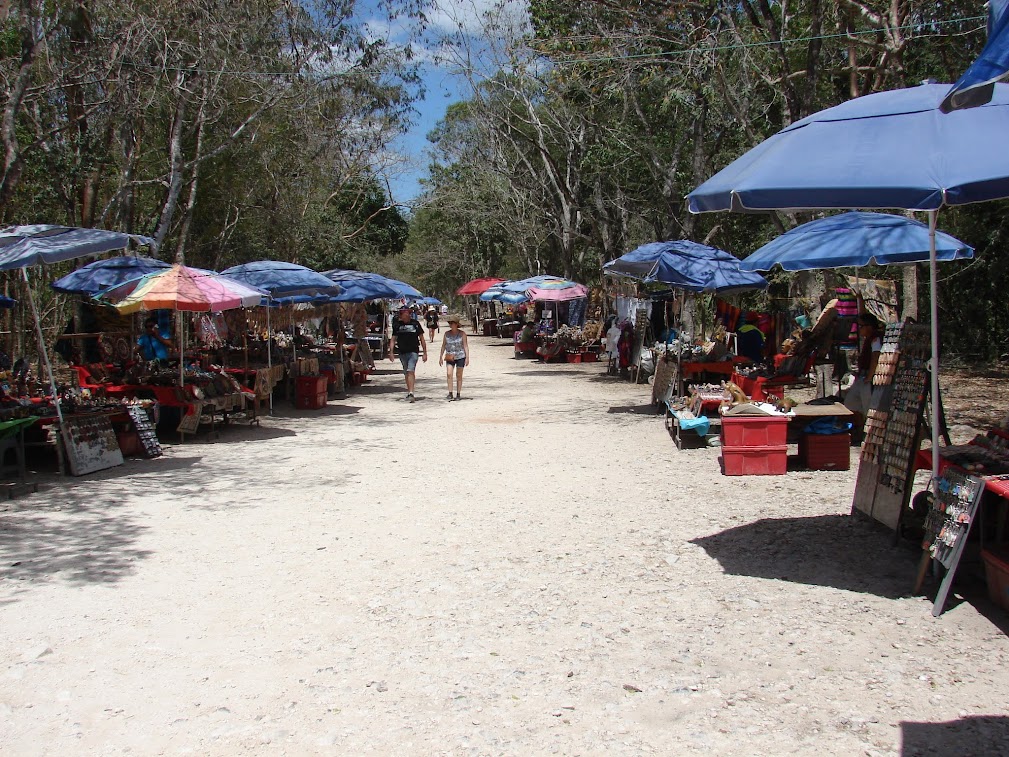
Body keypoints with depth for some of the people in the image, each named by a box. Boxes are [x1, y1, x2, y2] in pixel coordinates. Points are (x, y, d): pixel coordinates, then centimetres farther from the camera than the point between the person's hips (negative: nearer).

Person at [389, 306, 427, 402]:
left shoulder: (415, 324, -1)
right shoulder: (397, 325, 6)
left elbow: (421, 339, 4)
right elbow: (393, 339, 9)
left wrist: (425, 353, 3)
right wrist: (391, 352, -2)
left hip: (413, 352, -4)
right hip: (402, 352, 4)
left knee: (410, 371, -18)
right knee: (406, 373, 13)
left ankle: (411, 393, -23)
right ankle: (409, 392, 26)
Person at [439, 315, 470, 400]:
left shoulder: (462, 334, -2)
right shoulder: (446, 334, 6)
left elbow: (465, 346, -3)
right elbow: (443, 346, 12)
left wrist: (467, 357, -9)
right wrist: (441, 357, 11)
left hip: (460, 357, -2)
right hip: (449, 357, 2)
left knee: (459, 376, 4)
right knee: (449, 374, -13)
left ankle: (458, 394, 12)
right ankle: (450, 394, -11)